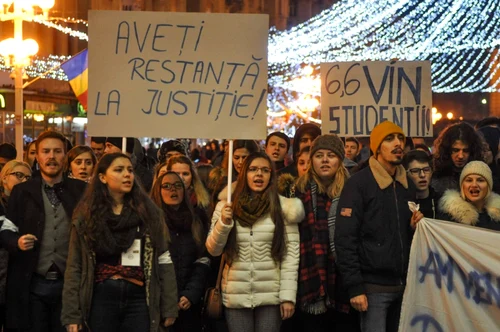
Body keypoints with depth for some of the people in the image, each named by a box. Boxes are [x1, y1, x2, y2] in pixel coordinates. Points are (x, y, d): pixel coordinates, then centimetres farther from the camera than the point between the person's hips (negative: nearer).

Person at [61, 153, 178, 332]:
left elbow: (163, 260, 4)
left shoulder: (148, 211, 6)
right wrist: (72, 314, -4)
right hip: (102, 297, -1)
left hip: (139, 298, 1)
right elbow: (75, 267, 2)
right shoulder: (86, 215, 3)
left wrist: (169, 307, -1)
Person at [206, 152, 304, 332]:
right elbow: (213, 250, 5)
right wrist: (223, 223, -12)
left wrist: (288, 295, -7)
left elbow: (291, 253, -3)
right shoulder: (226, 207, 4)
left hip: (271, 296, -1)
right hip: (236, 296, 1)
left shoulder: (283, 207, -1)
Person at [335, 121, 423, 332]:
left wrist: (416, 227, 0)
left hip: (403, 284, 6)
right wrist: (355, 287, -18)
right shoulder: (358, 183, -7)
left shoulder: (408, 185, 14)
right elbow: (345, 239, -13)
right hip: (374, 286, -6)